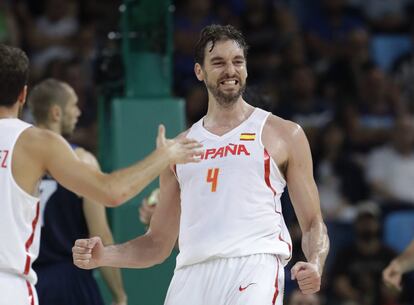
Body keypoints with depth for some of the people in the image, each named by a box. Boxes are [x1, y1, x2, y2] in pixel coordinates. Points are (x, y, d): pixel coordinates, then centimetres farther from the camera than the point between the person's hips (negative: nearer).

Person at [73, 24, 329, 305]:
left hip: (254, 266, -4)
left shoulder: (284, 134, 11)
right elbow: (158, 243, 23)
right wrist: (104, 256, 5)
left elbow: (313, 223, 9)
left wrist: (315, 265, -12)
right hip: (192, 274, 4)